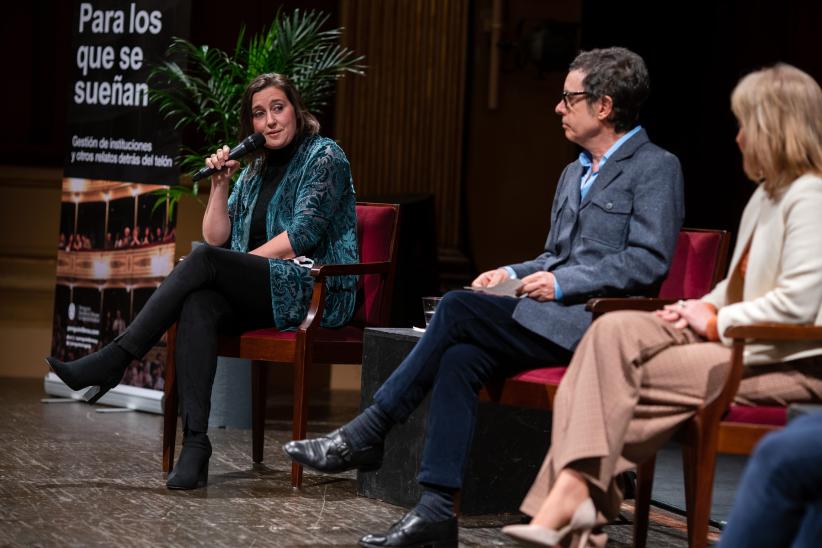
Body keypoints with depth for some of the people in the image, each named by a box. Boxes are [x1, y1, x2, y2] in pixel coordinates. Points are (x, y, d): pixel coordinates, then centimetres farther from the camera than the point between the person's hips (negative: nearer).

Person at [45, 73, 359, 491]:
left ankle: (113, 362, -29)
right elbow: (216, 237, 19)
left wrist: (241, 262, -11)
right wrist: (220, 184, 6)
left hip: (318, 291, -6)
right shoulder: (255, 170, 24)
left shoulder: (325, 156, 1)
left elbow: (301, 236, -10)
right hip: (259, 295, 6)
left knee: (204, 262, -29)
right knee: (198, 305, -30)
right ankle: (195, 443, -41)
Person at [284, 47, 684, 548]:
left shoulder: (657, 168, -4)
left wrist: (562, 283, -17)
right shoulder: (574, 174, 24)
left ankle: (366, 435, -14)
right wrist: (516, 274, 8)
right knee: (460, 359, -19)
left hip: (599, 321, -8)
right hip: (552, 318, 8)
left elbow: (650, 261, -14)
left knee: (460, 307, -22)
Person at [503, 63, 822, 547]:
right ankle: (571, 491, -25)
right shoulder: (767, 196, 18)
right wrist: (704, 307, 6)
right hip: (733, 337, 9)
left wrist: (717, 322, -12)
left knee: (626, 377, -20)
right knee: (613, 331, -12)